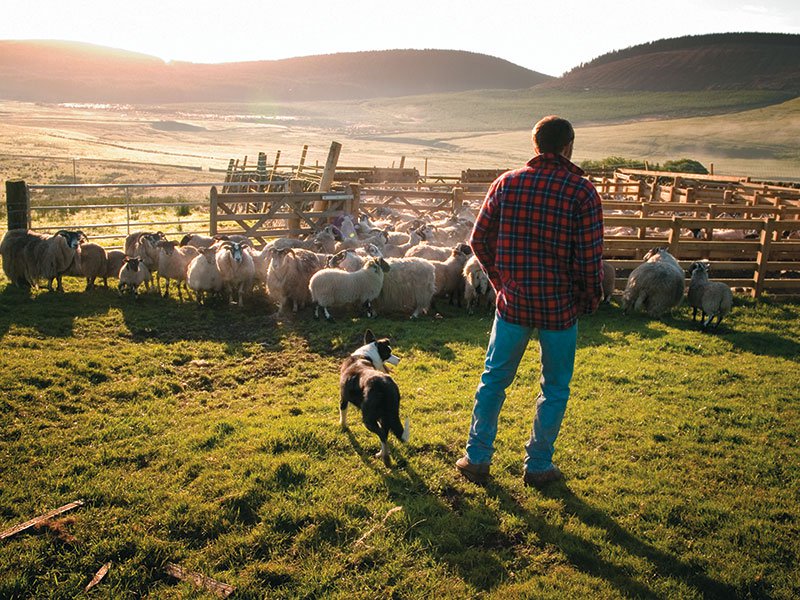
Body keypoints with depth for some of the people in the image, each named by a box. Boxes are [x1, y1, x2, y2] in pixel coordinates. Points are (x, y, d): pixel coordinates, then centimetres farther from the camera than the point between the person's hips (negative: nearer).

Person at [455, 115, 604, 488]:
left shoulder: (505, 184, -2)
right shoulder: (582, 192, -11)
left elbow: (479, 240, 2)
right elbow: (591, 258, -12)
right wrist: (590, 301, 5)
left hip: (513, 302, 2)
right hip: (560, 306, -2)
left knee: (494, 379, 17)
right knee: (555, 388, 15)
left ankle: (477, 458, 25)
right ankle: (538, 466, 26)